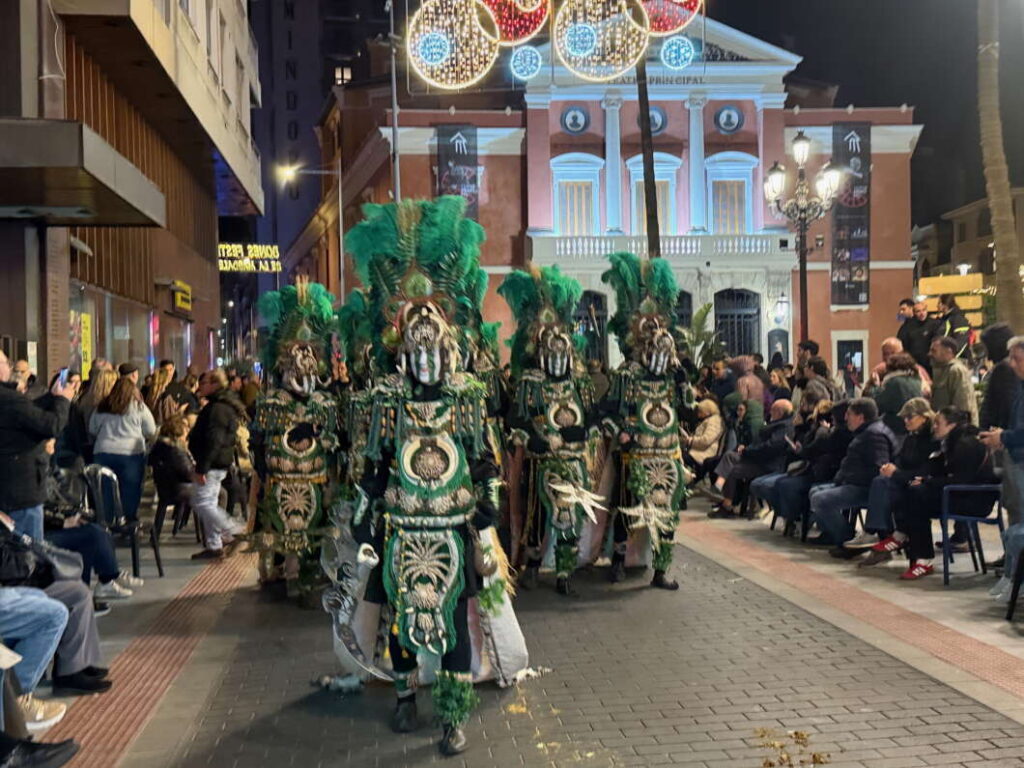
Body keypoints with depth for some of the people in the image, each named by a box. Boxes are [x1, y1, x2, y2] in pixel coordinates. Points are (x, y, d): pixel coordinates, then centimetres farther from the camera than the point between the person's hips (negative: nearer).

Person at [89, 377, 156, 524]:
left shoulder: (102, 407, 7)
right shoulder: (138, 407, -2)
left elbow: (92, 430, 15)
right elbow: (151, 432, 1)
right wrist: (141, 439, 20)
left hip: (103, 452, 3)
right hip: (131, 453, -3)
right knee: (130, 489, 3)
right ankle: (129, 519, 5)